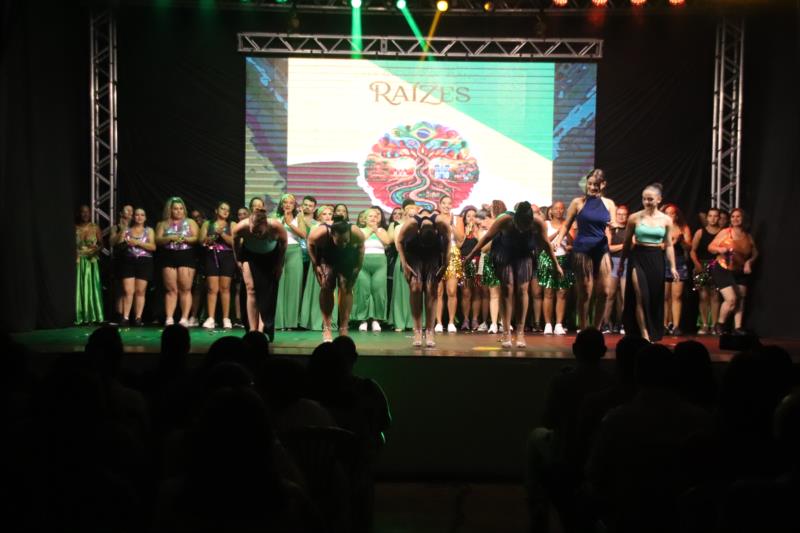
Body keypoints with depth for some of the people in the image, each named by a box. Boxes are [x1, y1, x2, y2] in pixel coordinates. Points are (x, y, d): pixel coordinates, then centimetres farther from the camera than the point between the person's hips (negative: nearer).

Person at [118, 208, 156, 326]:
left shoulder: (149, 230, 10)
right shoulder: (126, 230, 12)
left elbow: (153, 247, -4)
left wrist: (137, 242, -12)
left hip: (144, 262, 0)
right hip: (128, 261, 0)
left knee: (140, 291, -1)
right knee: (128, 291, -8)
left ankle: (138, 318, 1)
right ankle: (125, 317, -8)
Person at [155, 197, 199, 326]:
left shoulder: (190, 222, 12)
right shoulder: (163, 224, 14)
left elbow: (197, 238, 2)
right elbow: (157, 240, 3)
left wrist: (185, 239, -14)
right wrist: (170, 238, -12)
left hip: (186, 256, -1)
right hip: (169, 257, 1)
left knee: (185, 289, -6)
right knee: (171, 289, -1)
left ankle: (184, 318, -7)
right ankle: (169, 318, -3)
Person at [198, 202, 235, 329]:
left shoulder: (232, 225, 11)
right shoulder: (207, 224, 15)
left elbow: (234, 242, -3)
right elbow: (202, 240, 5)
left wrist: (222, 233, -13)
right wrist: (209, 239, -14)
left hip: (227, 257, 0)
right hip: (212, 257, 0)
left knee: (225, 288, -1)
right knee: (212, 289, -5)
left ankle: (226, 319, 1)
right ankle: (211, 319, -6)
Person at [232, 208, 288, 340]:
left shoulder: (277, 227, -36)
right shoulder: (241, 227, -34)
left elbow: (283, 243, -13)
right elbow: (235, 242, -9)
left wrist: (279, 264, -7)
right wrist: (238, 260, -1)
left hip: (271, 257, 0)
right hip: (250, 255, 0)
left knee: (268, 292, -7)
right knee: (251, 289, -11)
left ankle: (263, 329, -6)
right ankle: (253, 330, -11)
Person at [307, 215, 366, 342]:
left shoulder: (356, 233, -36)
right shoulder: (320, 234, -39)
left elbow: (361, 246, -11)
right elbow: (311, 244, -14)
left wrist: (358, 266, -13)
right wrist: (315, 265, -15)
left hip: (348, 260, 1)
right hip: (326, 258, -1)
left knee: (346, 288, -9)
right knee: (326, 286, -15)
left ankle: (344, 329, -5)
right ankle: (326, 328, -9)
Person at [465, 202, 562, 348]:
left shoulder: (538, 223, -28)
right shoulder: (505, 220, -32)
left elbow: (546, 244, -10)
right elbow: (487, 237, -16)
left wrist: (556, 264, -1)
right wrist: (471, 255, -11)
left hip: (524, 255, 1)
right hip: (503, 254, -1)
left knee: (522, 289, -9)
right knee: (508, 289, -8)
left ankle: (520, 332, -5)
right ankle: (506, 332, -6)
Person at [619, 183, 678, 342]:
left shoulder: (666, 220, 4)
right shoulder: (634, 218, 0)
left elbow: (669, 245, 7)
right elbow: (627, 243, 7)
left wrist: (672, 266, 0)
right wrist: (621, 264, 10)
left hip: (656, 259, 2)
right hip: (638, 257, -2)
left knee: (655, 298, 6)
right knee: (641, 296, -12)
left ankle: (652, 334, 20)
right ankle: (644, 335, -9)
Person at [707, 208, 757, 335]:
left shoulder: (748, 236, 7)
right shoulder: (725, 232, -5)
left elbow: (755, 253, 17)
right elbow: (710, 247, -3)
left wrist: (749, 262, -2)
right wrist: (720, 249, -24)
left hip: (741, 272, 5)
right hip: (723, 270, -5)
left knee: (740, 300, 4)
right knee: (731, 299, -15)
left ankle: (737, 328, 10)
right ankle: (719, 325, 5)